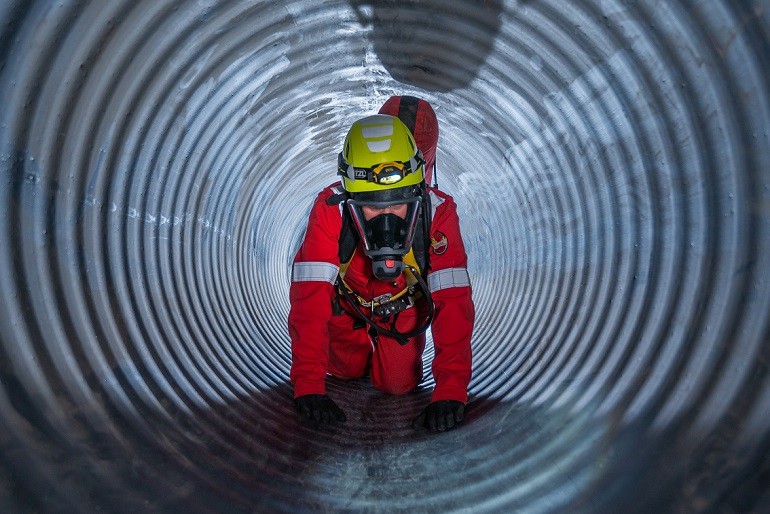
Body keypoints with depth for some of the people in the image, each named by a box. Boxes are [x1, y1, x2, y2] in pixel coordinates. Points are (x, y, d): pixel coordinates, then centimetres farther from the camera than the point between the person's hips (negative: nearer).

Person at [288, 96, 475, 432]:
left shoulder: (439, 213, -38)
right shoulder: (330, 209, -38)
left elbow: (453, 302, -41)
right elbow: (310, 297, -41)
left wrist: (451, 391, -49)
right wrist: (307, 385, -48)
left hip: (405, 306, 0)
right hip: (348, 302, 0)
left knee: (398, 384, 2)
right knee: (345, 369, 10)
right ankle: (363, 344, 44)